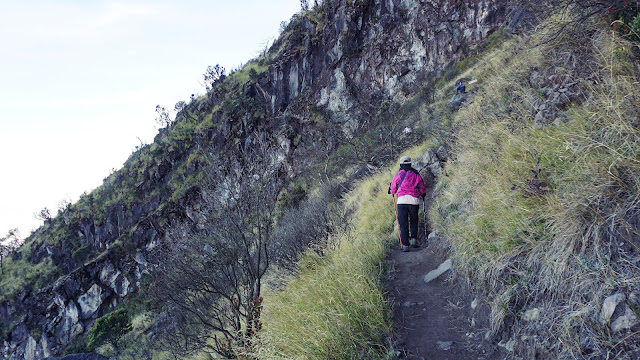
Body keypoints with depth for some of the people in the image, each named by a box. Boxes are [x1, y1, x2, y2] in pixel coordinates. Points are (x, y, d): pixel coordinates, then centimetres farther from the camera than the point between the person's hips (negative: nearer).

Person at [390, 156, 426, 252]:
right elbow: (422, 190, 15)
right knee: (413, 221, 20)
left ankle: (405, 245, -1)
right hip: (414, 201, 1)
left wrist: (391, 190, 37)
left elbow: (393, 190, 13)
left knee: (403, 224, 4)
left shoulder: (398, 175, 5)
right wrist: (423, 195, 37)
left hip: (402, 201, -1)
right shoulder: (416, 175, 8)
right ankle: (413, 239, 1)